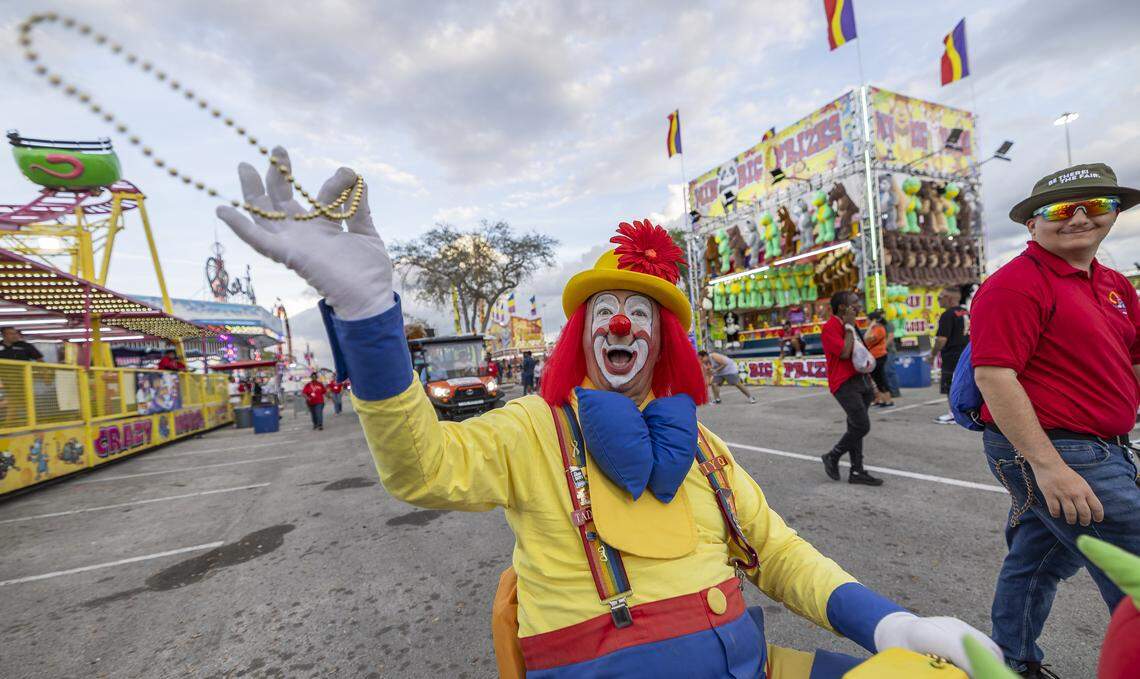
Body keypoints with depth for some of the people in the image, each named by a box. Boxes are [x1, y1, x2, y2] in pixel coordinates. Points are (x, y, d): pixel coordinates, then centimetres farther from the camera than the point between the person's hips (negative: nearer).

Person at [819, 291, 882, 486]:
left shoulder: (848, 325, 15)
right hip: (844, 384, -9)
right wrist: (849, 326, -15)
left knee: (856, 427, 10)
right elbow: (845, 353, -25)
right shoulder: (830, 327, -14)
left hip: (860, 380, 9)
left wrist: (869, 384, 20)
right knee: (862, 426, -11)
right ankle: (832, 456, 8)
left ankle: (857, 471, 17)